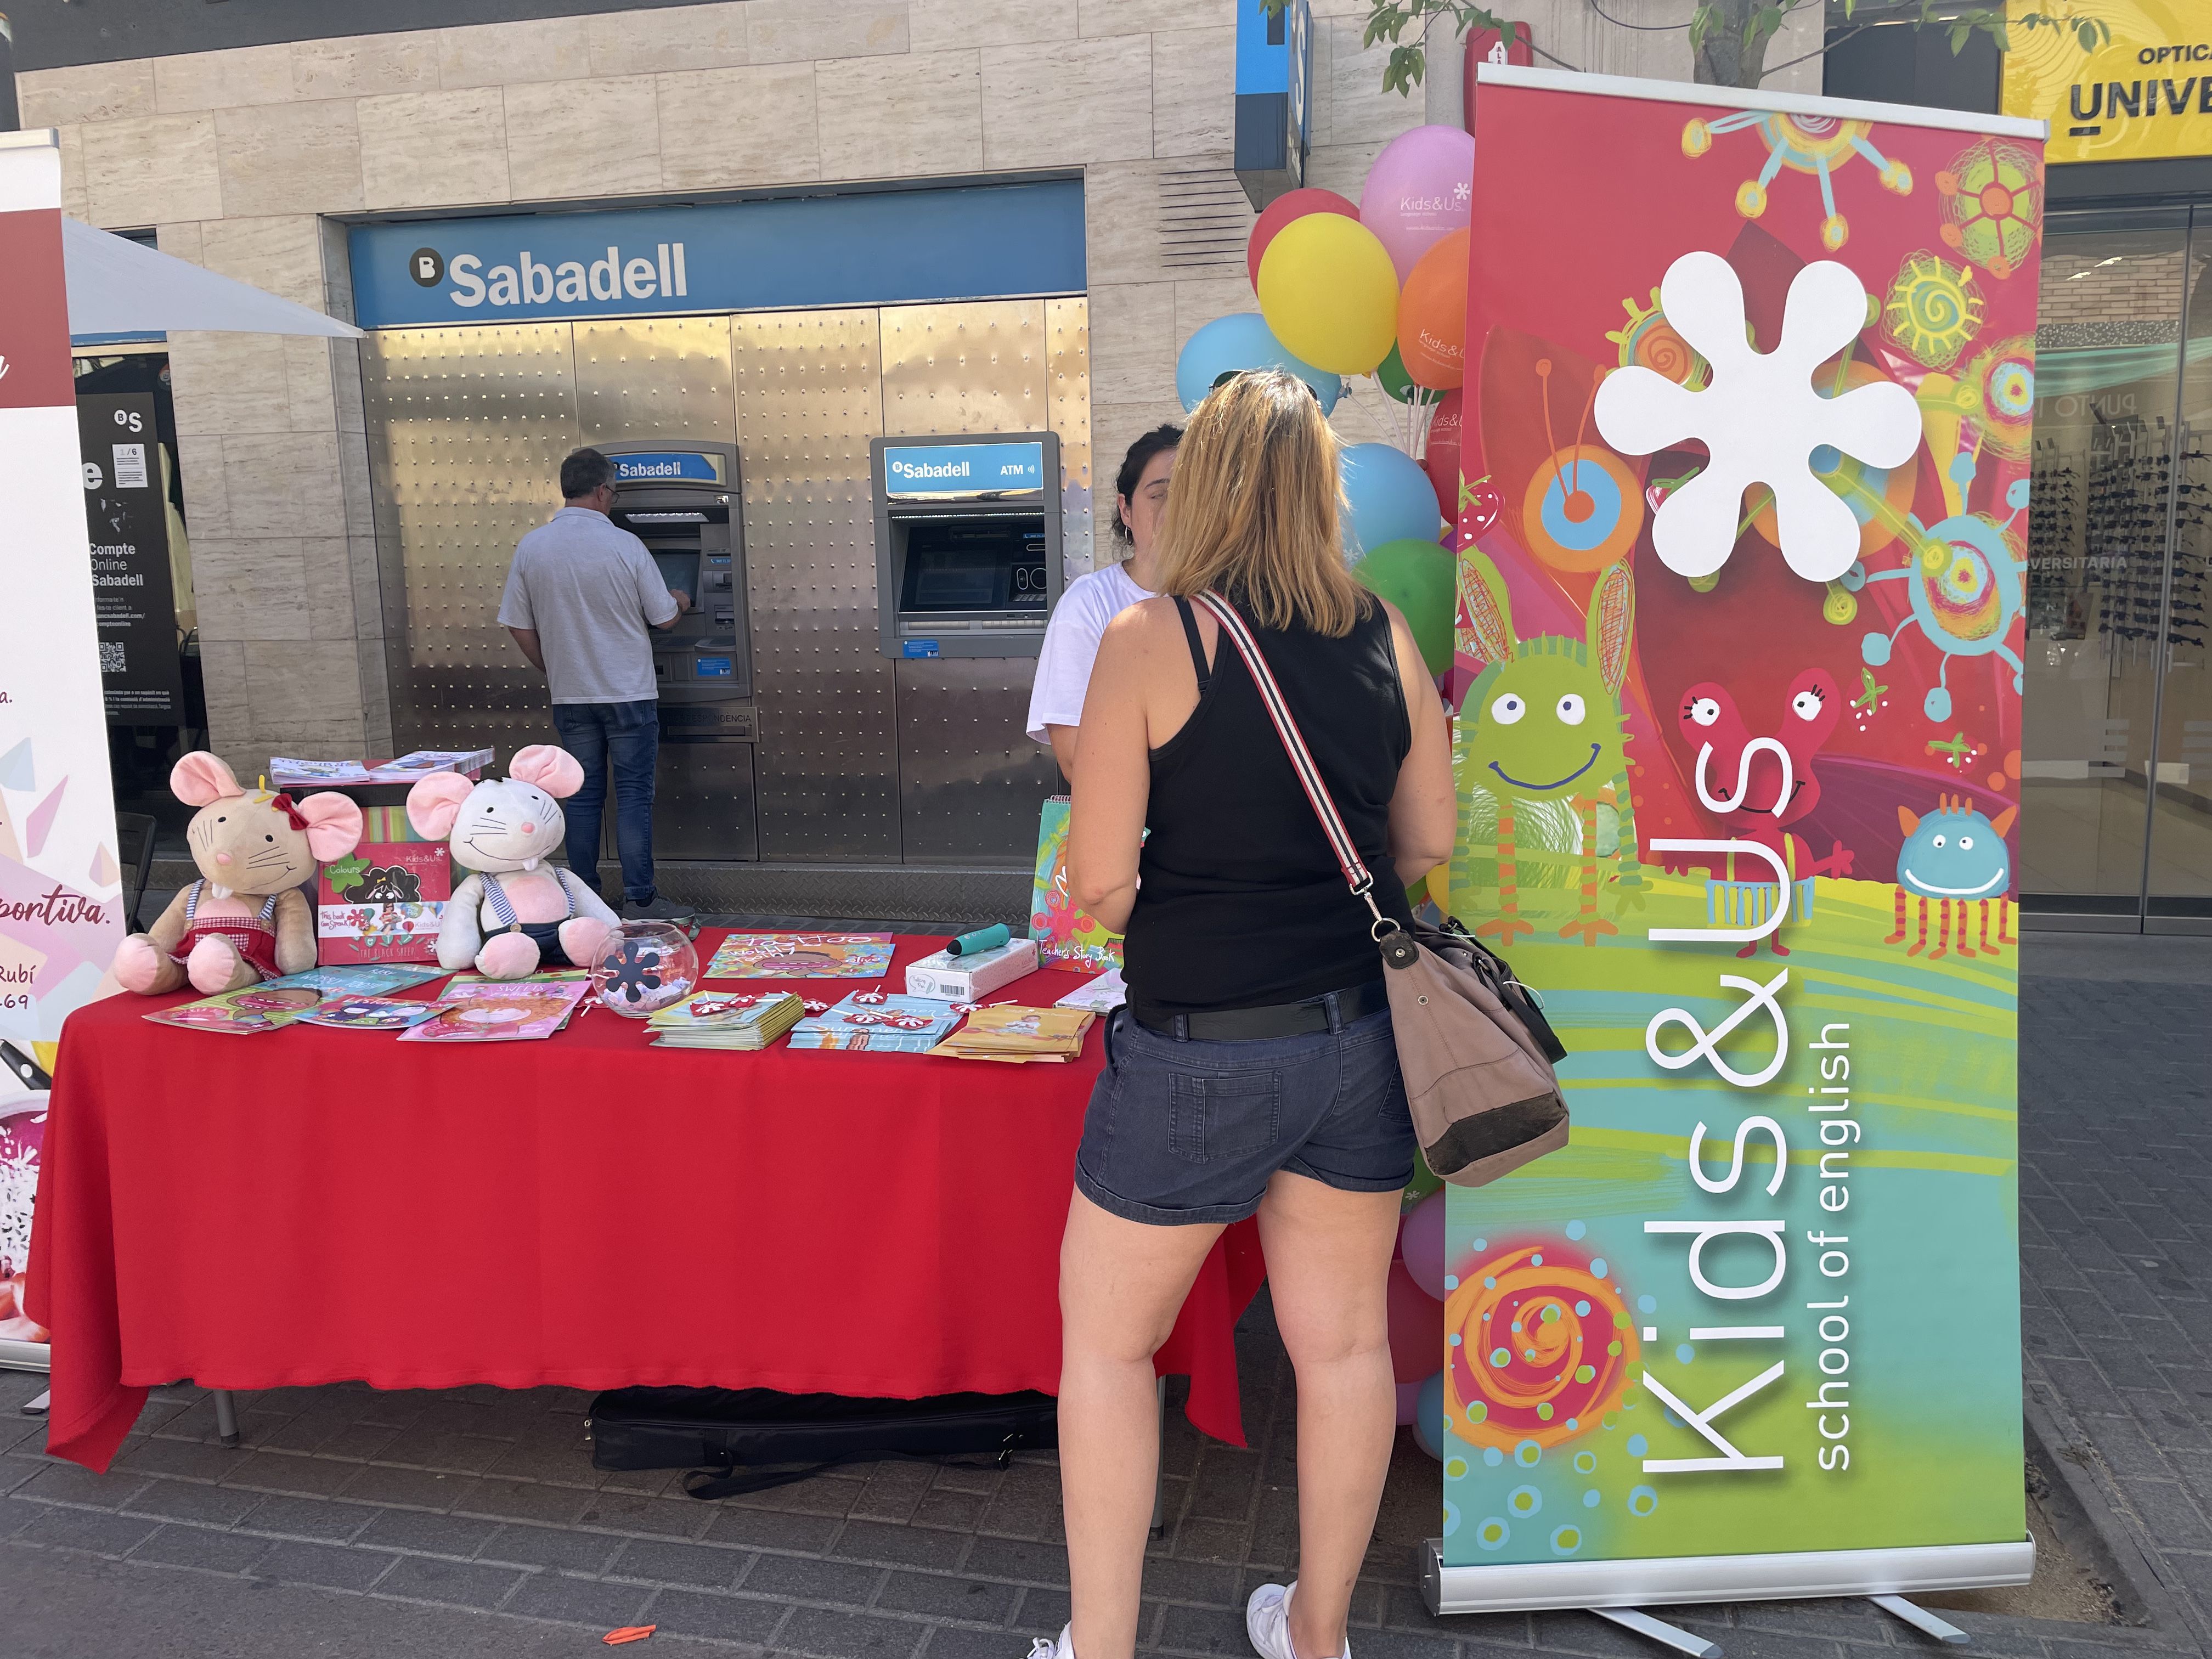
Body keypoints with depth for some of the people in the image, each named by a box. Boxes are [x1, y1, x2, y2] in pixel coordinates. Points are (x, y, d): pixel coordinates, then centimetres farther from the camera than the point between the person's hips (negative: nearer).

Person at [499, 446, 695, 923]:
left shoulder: (530, 548, -1)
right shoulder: (624, 545, -12)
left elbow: (519, 626, 4)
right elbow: (664, 618, -4)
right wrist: (679, 601, 19)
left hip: (570, 697, 4)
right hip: (628, 693, -4)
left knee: (582, 796, 10)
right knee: (633, 797, 1)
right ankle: (639, 900, 2)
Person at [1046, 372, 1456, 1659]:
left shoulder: (1150, 639, -12)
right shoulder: (1386, 636, 1)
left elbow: (1098, 878, -13)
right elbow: (1429, 842, 8)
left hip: (1200, 1051, -5)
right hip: (1360, 1035, 5)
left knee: (1107, 1340, 14)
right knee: (1344, 1340, 18)